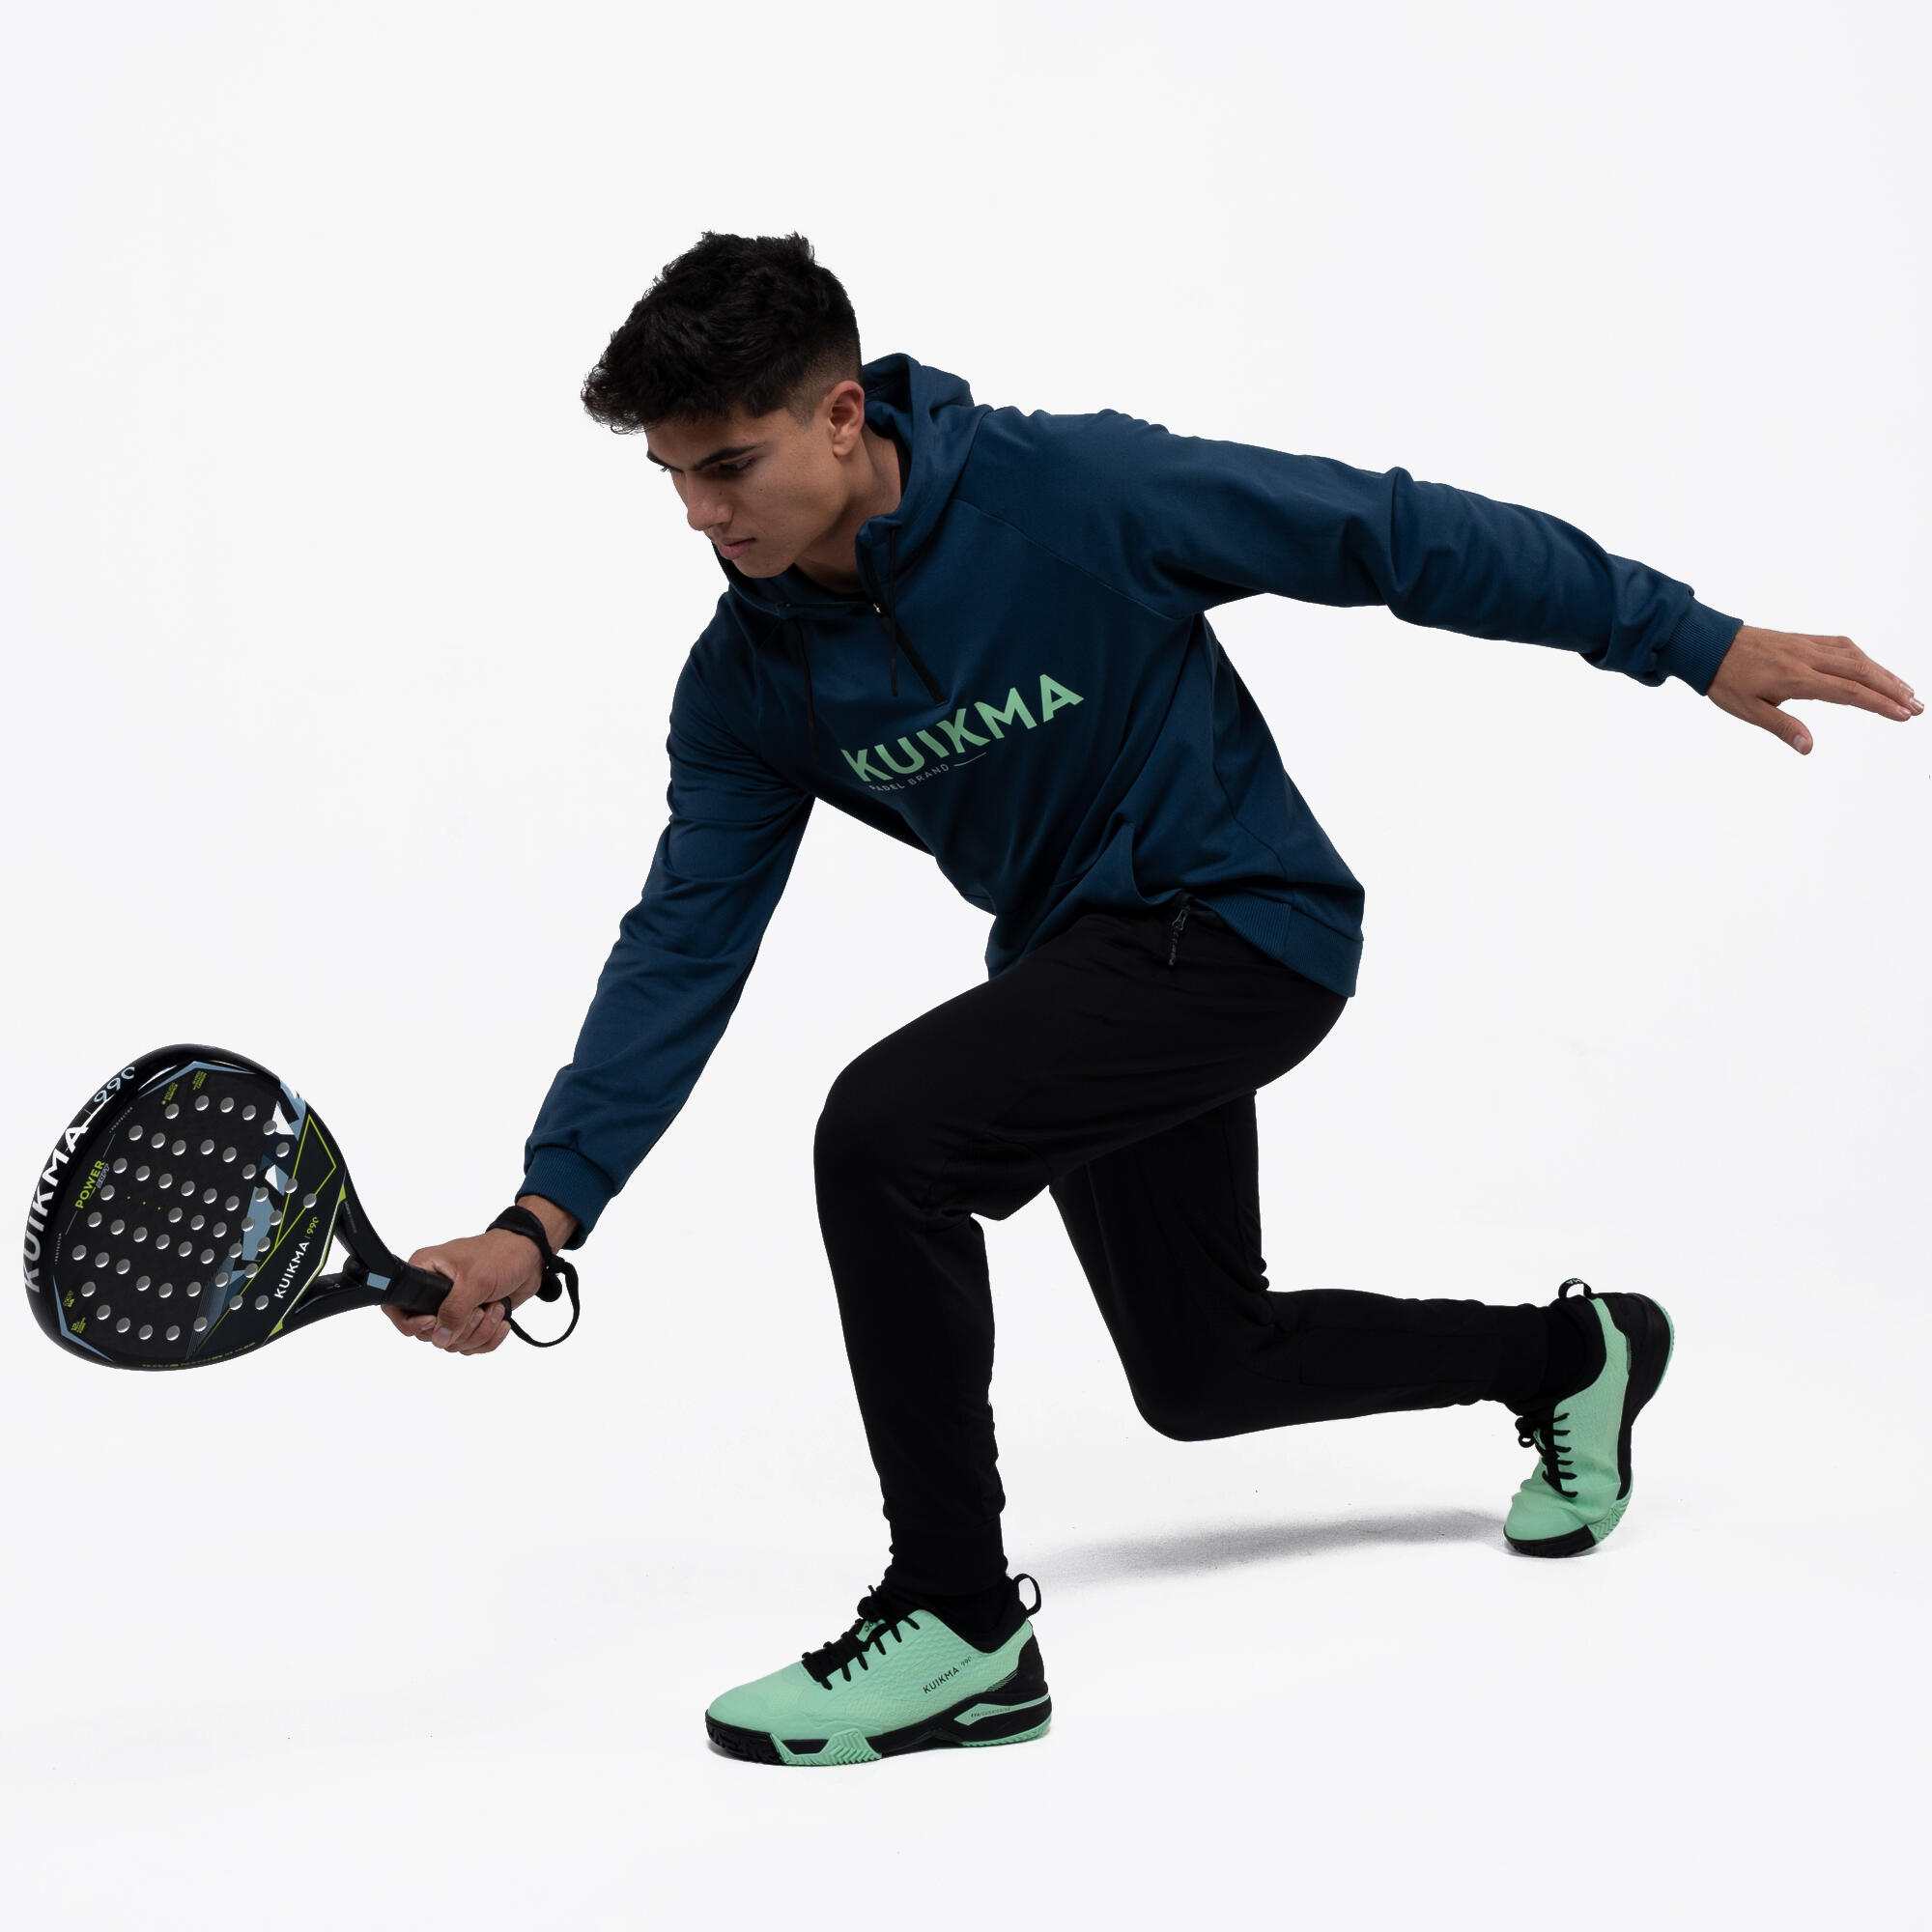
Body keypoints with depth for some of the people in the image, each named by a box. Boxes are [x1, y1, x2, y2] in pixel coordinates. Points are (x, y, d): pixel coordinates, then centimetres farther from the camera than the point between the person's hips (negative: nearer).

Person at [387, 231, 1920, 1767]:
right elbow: (685, 943, -7)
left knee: (885, 1128, -27)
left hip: (1244, 922, -8)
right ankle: (1569, 1356, 44)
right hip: (1087, 961, 8)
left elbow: (1395, 536, -17)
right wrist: (543, 1216, -18)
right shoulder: (750, 679, -7)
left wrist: (1697, 643, -13)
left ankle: (962, 1625, -15)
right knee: (1201, 1374, 19)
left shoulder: (1075, 491, -24)